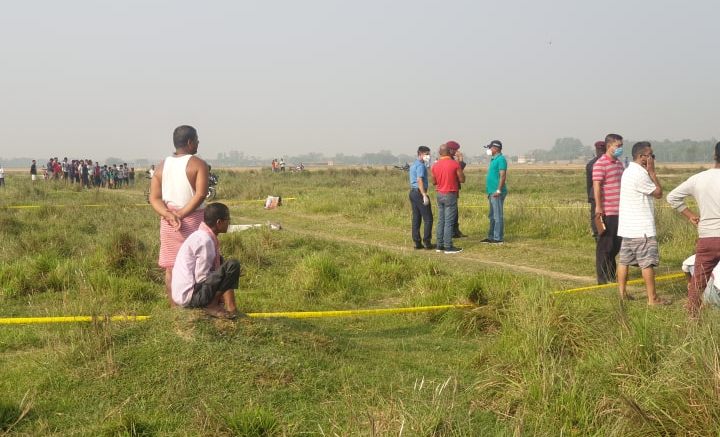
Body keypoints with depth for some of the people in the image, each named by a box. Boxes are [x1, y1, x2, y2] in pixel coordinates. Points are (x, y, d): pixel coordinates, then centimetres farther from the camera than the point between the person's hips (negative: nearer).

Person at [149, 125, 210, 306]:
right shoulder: (198, 164, -7)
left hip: (168, 222, 5)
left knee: (171, 267, 9)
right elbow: (201, 194, -20)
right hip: (192, 220, -5)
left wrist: (169, 215, -11)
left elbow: (154, 198, 1)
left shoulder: (162, 166, 9)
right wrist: (182, 214, -18)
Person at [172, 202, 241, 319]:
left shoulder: (202, 235, 10)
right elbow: (202, 277, -17)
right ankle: (212, 305, -7)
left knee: (220, 262, 24)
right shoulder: (205, 240, -18)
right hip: (189, 296, -10)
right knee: (232, 265, -17)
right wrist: (230, 274, -3)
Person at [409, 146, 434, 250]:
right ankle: (426, 242, -8)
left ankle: (417, 242, 8)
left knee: (416, 218, 8)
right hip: (419, 192, -10)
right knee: (428, 218, -5)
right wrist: (424, 195, -25)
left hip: (412, 192, 10)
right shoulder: (421, 165, -12)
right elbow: (420, 181, -22)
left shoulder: (413, 165, 18)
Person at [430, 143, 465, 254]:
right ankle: (448, 246, -2)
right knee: (449, 222, -3)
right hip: (450, 195, -5)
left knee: (440, 221, 12)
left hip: (440, 195, 5)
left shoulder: (435, 165, 3)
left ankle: (439, 245, 14)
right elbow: (462, 179, -7)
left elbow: (434, 182, 11)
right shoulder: (455, 164, -11)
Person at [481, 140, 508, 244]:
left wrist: (499, 190, -24)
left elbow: (503, 176, -19)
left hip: (497, 193, -10)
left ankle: (499, 238, -4)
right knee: (492, 216, 13)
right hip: (492, 192, 10)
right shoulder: (494, 159, 19)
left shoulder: (501, 159, -12)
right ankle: (491, 237, 18)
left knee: (497, 216, -7)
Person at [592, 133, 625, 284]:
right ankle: (603, 278, 7)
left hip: (620, 211, 8)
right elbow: (597, 186, -16)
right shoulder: (600, 164, -10)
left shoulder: (619, 163, 16)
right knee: (605, 245, -1)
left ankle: (612, 275, 27)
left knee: (616, 244, 14)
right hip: (607, 212, -8)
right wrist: (598, 207, -22)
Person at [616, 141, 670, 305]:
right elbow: (658, 193, -10)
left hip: (627, 226, 10)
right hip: (642, 229, -10)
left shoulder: (628, 171, 14)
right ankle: (652, 298, -3)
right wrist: (652, 171, -8)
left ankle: (622, 293, 16)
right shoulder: (640, 174, -18)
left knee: (624, 260, 11)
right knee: (647, 262, -5)